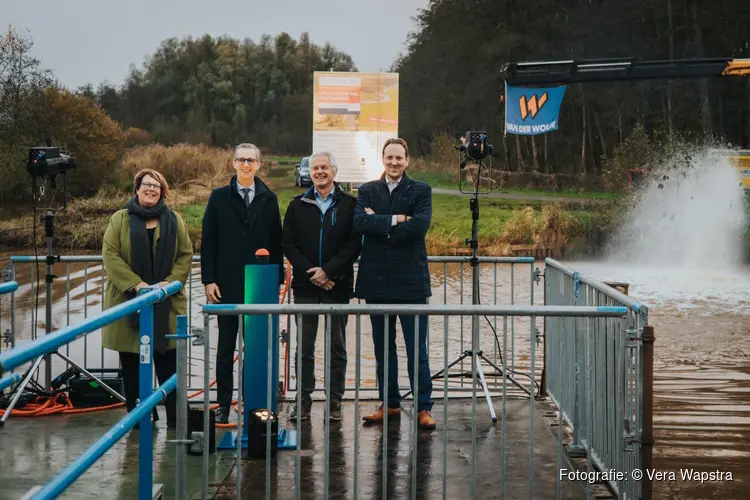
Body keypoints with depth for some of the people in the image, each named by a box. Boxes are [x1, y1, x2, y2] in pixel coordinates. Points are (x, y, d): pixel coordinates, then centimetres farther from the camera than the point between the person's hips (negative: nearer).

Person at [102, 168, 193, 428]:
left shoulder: (174, 220, 9)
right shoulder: (120, 219, 3)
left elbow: (185, 255, 7)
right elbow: (110, 255, -4)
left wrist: (171, 282, -9)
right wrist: (135, 283, -15)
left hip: (166, 304, 1)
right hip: (129, 302, -1)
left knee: (168, 361, 1)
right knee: (131, 362, 4)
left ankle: (174, 415, 7)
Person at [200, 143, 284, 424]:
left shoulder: (269, 199, 7)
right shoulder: (219, 197, 4)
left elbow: (276, 242, 7)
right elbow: (208, 242, 2)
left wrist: (277, 279, 1)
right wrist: (209, 280, -5)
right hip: (227, 285, -1)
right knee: (226, 348, 6)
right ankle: (223, 406, 12)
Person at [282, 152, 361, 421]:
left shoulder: (349, 204, 2)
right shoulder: (298, 205, 9)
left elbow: (354, 244, -4)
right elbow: (289, 245, 4)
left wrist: (328, 271, -13)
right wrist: (311, 273, -8)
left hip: (337, 285, -2)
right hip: (305, 286, 2)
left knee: (337, 346, 5)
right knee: (304, 346, 5)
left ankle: (335, 400, 10)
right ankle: (304, 399, 12)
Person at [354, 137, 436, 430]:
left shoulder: (421, 191, 3)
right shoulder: (367, 191, 10)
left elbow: (420, 225, -15)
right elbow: (359, 222, -9)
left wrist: (379, 224, -11)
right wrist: (396, 220, -16)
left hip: (410, 281, -3)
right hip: (377, 281, 3)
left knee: (417, 349, -2)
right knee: (383, 347, 11)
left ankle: (423, 408, 3)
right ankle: (389, 404, 21)